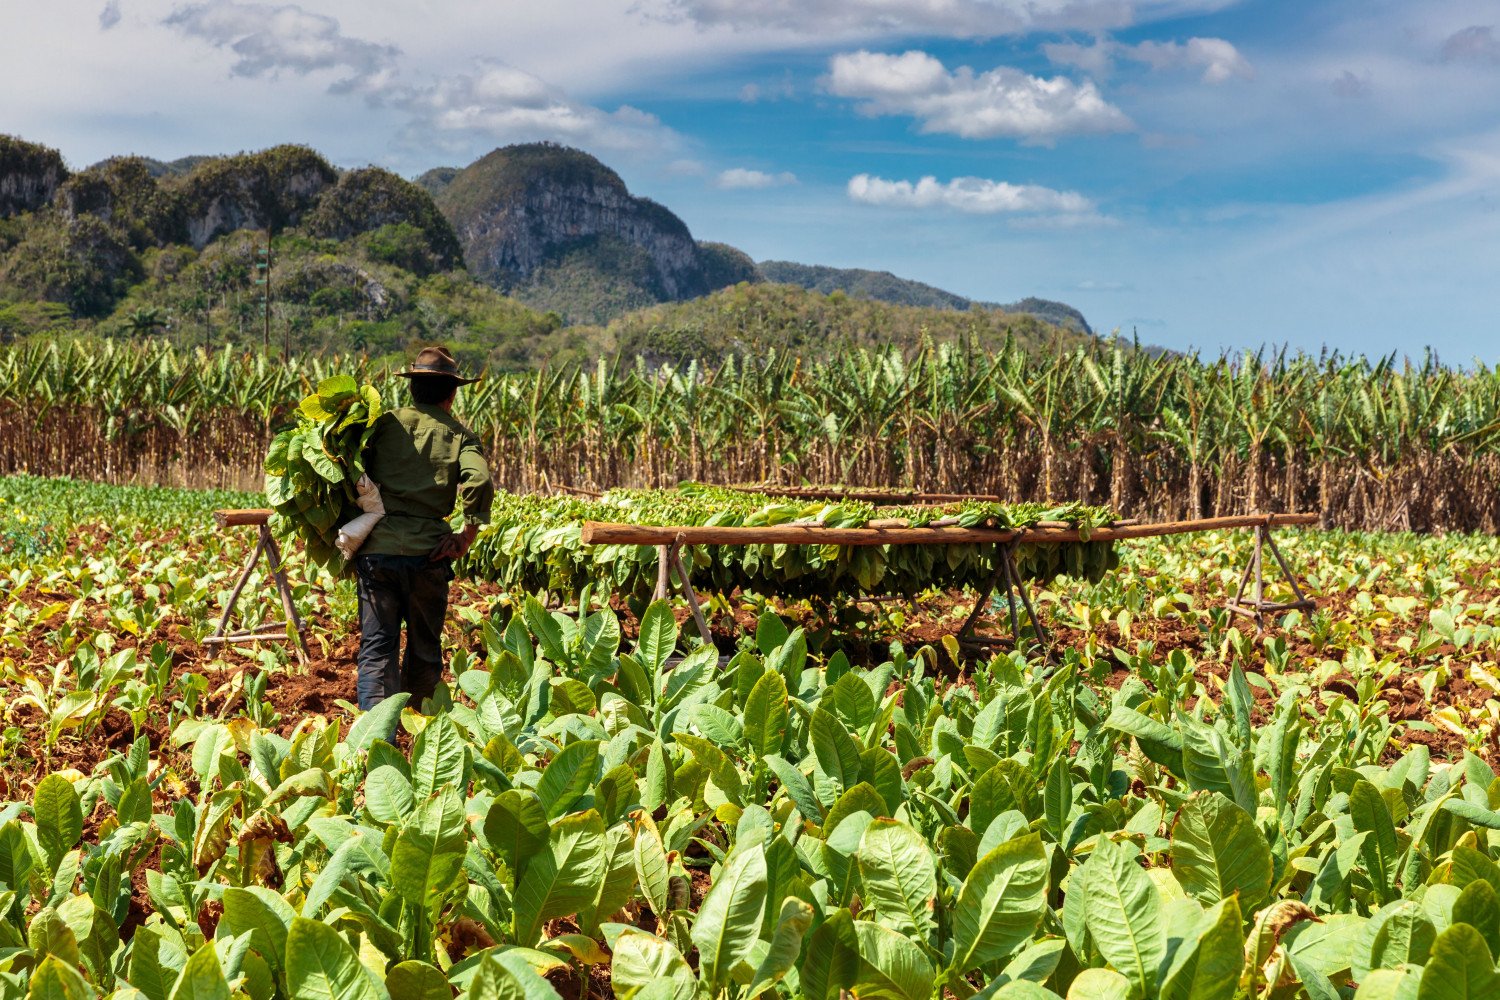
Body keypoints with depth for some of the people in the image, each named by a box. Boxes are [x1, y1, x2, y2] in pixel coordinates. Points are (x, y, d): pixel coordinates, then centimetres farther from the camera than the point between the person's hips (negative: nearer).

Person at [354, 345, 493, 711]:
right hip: (427, 553, 0)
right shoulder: (459, 435, 4)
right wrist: (467, 535, -4)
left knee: (377, 647, 2)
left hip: (376, 548, 0)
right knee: (425, 649, 17)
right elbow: (479, 482, -14)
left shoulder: (385, 421, 8)